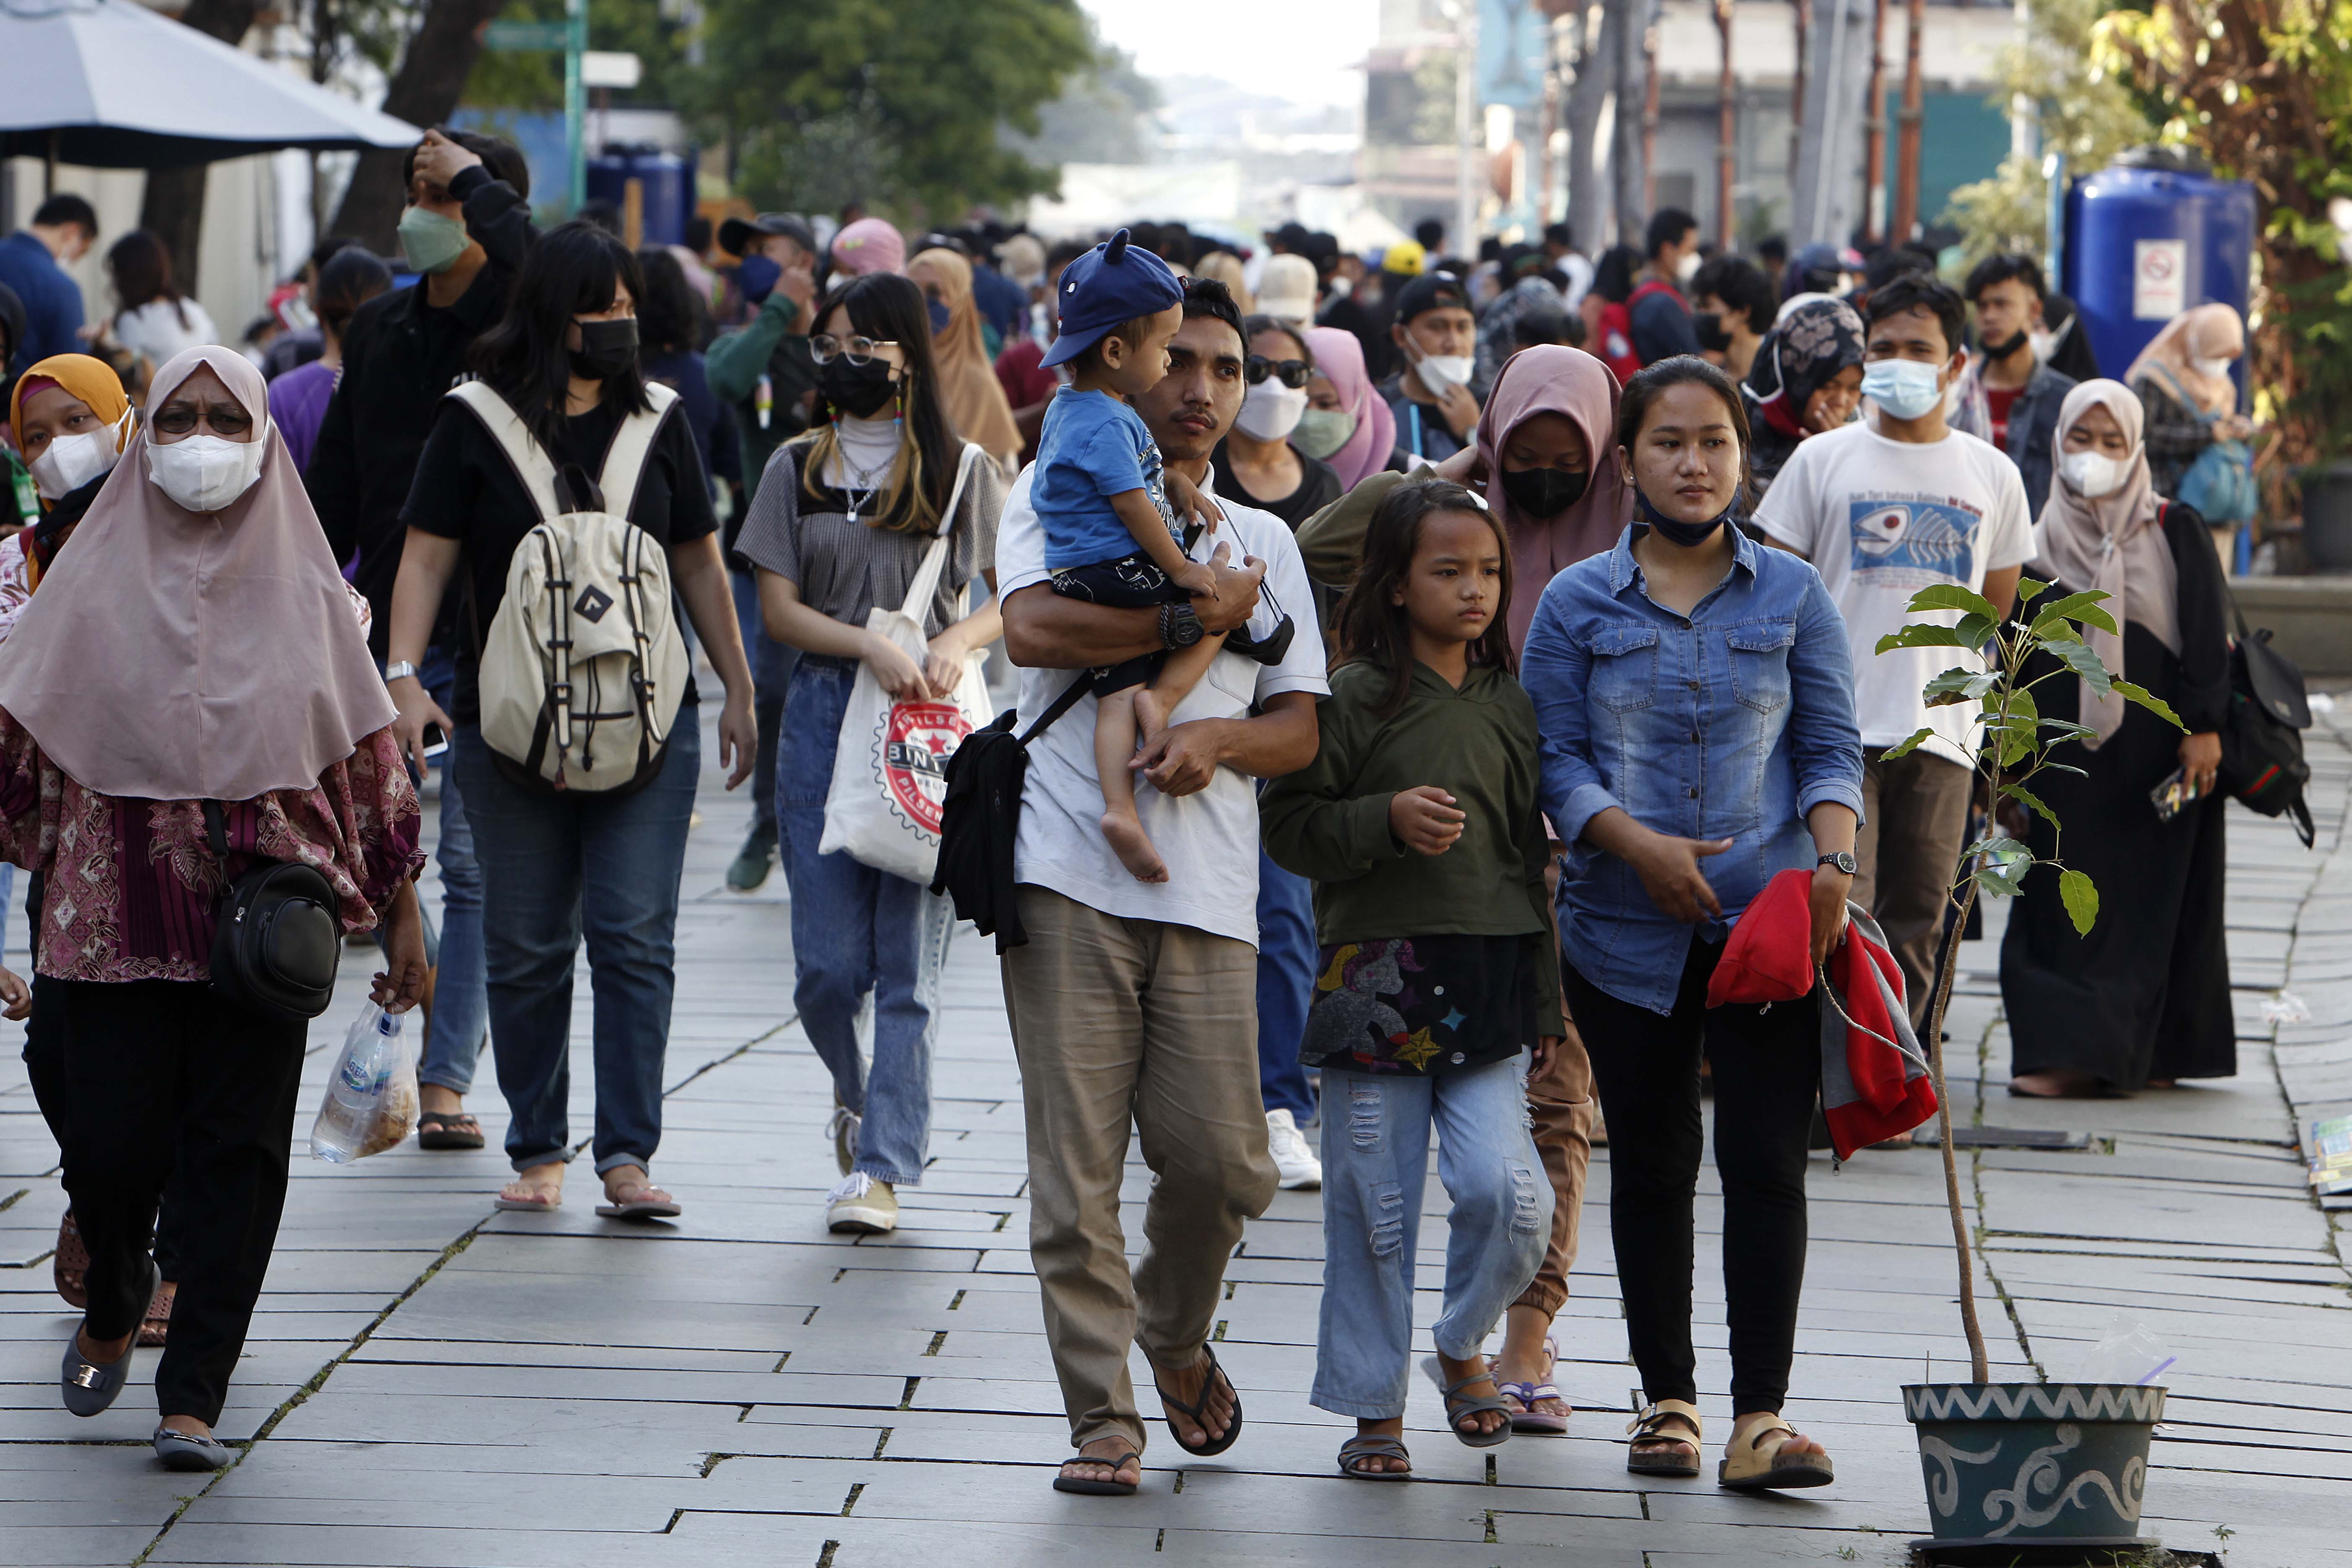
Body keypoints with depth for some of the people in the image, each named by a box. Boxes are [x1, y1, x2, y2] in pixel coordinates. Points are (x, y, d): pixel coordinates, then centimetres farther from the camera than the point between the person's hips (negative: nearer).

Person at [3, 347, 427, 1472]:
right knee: (112, 1144, -3)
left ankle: (194, 1394, 2)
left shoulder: (299, 587, 7)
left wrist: (400, 911, 7)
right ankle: (112, 1304, 29)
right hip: (121, 906, 0)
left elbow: (368, 756, 9)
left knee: (238, 1148, -4)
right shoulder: (100, 579, 5)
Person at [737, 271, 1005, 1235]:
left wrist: (959, 640, -13)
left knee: (908, 961, -7)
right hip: (826, 716, 2)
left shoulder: (961, 470, 7)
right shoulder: (797, 470, 11)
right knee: (827, 965, -1)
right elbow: (778, 610, 4)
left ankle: (883, 1165, -3)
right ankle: (858, 1098, 29)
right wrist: (872, 647, -12)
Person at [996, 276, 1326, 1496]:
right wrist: (1197, 619, -8)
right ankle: (1101, 1418, 2)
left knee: (1223, 1160, -3)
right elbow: (1031, 627, -12)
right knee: (1075, 1166, -5)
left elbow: (1299, 728, 14)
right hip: (1069, 874, -3)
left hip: (1209, 889, 3)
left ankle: (1177, 1338, 26)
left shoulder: (1264, 544, 21)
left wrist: (1219, 735, -8)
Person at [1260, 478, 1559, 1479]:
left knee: (1508, 1193, -9)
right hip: (1377, 982, -3)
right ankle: (1372, 1406, 15)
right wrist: (1388, 820, -19)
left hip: (1487, 991, 3)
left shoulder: (1510, 708, 11)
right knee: (1373, 1207, 2)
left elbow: (1533, 857, 16)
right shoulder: (1355, 698, -2)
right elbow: (1290, 825, -4)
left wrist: (1545, 998, 15)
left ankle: (1463, 1348, 18)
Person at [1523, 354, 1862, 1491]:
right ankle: (1666, 1398, 20)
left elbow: (1831, 749, 5)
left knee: (1766, 1162, -9)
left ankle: (1760, 1417, -9)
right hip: (1626, 929, 1)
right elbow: (1554, 757, 1)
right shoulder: (1578, 604, 5)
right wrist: (1637, 843, -15)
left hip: (1770, 922, -1)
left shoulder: (1792, 597, 7)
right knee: (1649, 1168, 8)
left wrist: (1831, 860, -12)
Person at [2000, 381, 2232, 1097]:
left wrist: (2204, 725, -13)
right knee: (2063, 900, -3)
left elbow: (2208, 636, -3)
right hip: (2066, 760, 2)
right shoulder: (2039, 545, 7)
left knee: (2154, 898, -1)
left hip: (2157, 751, -2)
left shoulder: (2176, 534, 1)